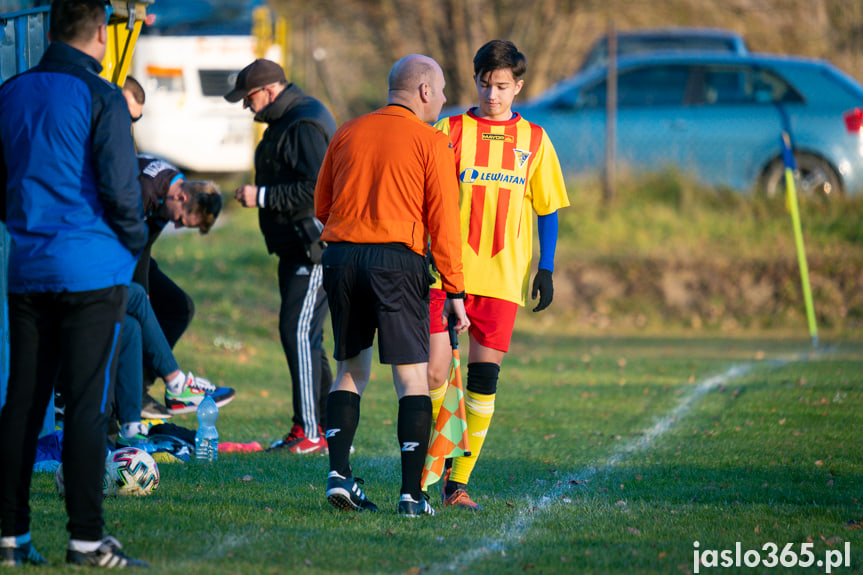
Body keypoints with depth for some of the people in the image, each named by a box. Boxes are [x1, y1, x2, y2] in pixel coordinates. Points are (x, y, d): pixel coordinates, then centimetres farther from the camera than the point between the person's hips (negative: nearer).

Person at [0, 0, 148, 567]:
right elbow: (119, 185, -14)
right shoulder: (100, 97, -9)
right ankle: (87, 538, -6)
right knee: (87, 404, -5)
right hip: (92, 270, -6)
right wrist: (135, 239, 2)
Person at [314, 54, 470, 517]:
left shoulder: (348, 134, 13)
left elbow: (321, 206, 17)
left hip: (340, 255, 5)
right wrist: (454, 291, -3)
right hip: (397, 261, -5)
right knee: (412, 375, -1)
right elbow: (443, 220, -4)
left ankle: (339, 472, 4)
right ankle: (412, 493, -6)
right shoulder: (431, 143, -1)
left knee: (352, 369, 16)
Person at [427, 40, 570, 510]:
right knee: (434, 374, -8)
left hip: (503, 278, 1)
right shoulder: (450, 132, 4)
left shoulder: (533, 140, 9)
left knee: (483, 377, -2)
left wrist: (546, 269, 4)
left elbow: (547, 211, 13)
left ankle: (459, 482, 5)